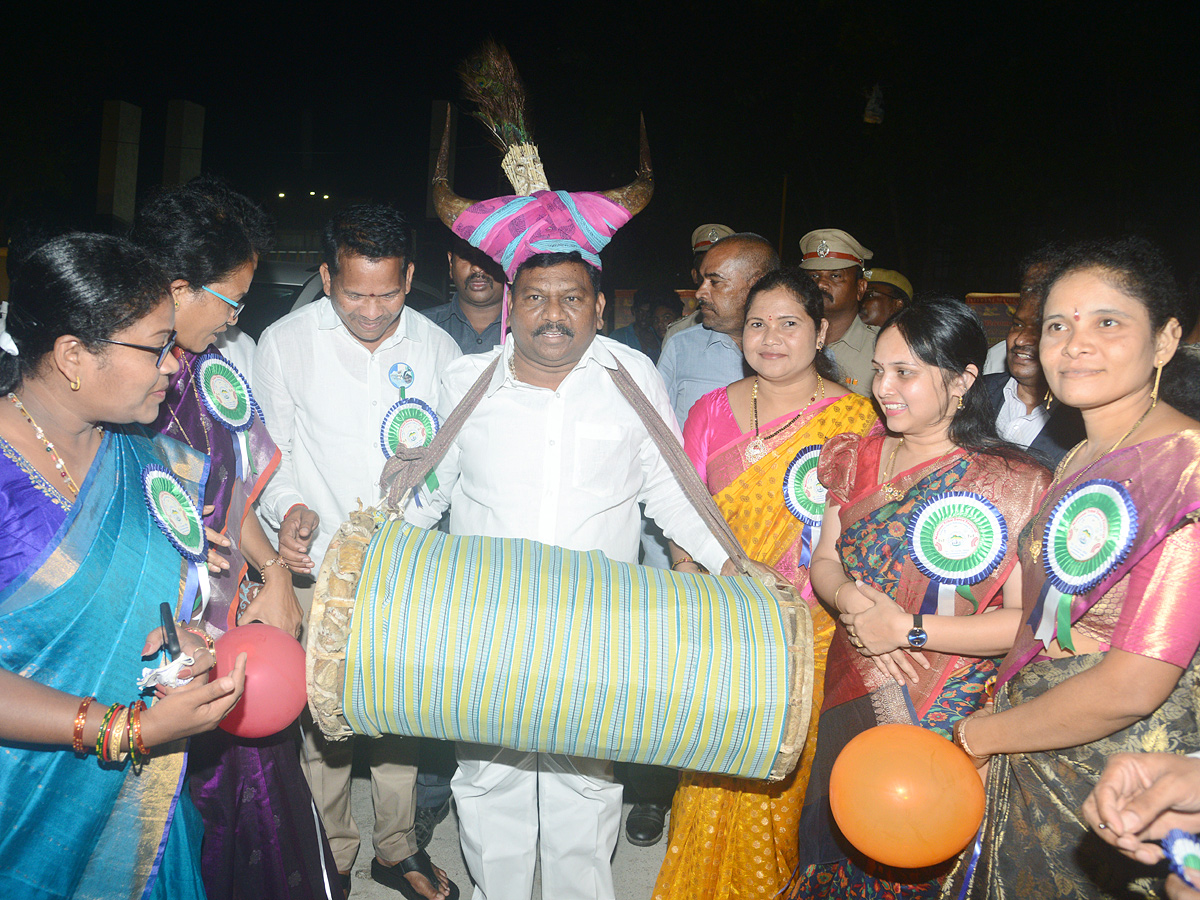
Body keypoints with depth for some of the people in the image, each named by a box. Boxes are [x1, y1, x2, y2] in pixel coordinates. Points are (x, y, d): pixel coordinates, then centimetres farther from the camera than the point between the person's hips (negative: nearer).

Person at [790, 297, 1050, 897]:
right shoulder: (859, 457, 2)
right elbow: (824, 560, 8)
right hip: (851, 694, 5)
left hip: (947, 715, -5)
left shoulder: (1013, 482, -14)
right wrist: (846, 596, -15)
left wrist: (910, 629, -21)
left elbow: (1029, 619, -17)